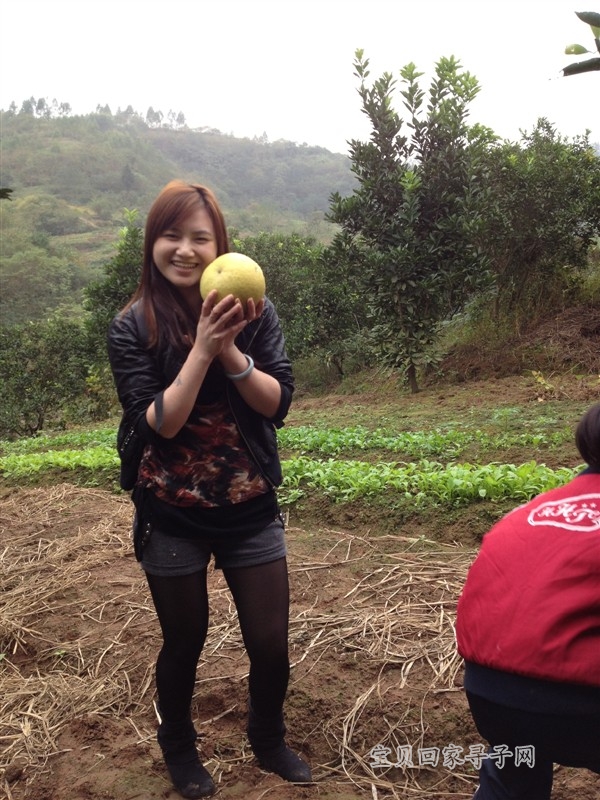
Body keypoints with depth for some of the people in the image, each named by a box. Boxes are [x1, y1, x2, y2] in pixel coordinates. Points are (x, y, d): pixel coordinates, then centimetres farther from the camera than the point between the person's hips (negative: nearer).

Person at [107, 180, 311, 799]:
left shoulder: (254, 313, -6)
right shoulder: (132, 328, -11)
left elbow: (277, 404, -10)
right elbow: (157, 424, -17)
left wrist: (230, 350, -24)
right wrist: (202, 349, -26)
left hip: (252, 511, 2)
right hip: (172, 518, -1)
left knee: (270, 642, 9)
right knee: (184, 642, 16)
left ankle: (268, 741, 40)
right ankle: (178, 748, 45)